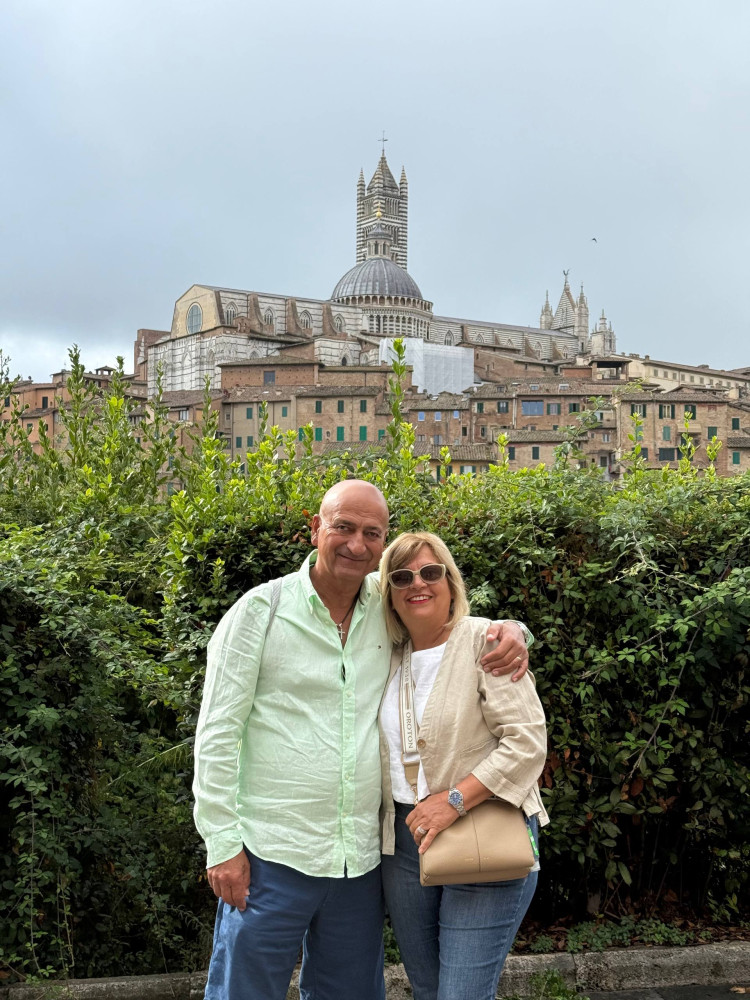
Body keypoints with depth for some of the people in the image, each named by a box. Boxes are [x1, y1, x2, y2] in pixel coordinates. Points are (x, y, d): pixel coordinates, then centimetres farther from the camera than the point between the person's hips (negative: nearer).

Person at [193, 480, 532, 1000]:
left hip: (360, 858, 4)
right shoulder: (262, 610, -6)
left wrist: (508, 631, -5)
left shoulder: (385, 604, 5)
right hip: (273, 857, -4)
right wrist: (223, 844, -11)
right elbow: (217, 734, -7)